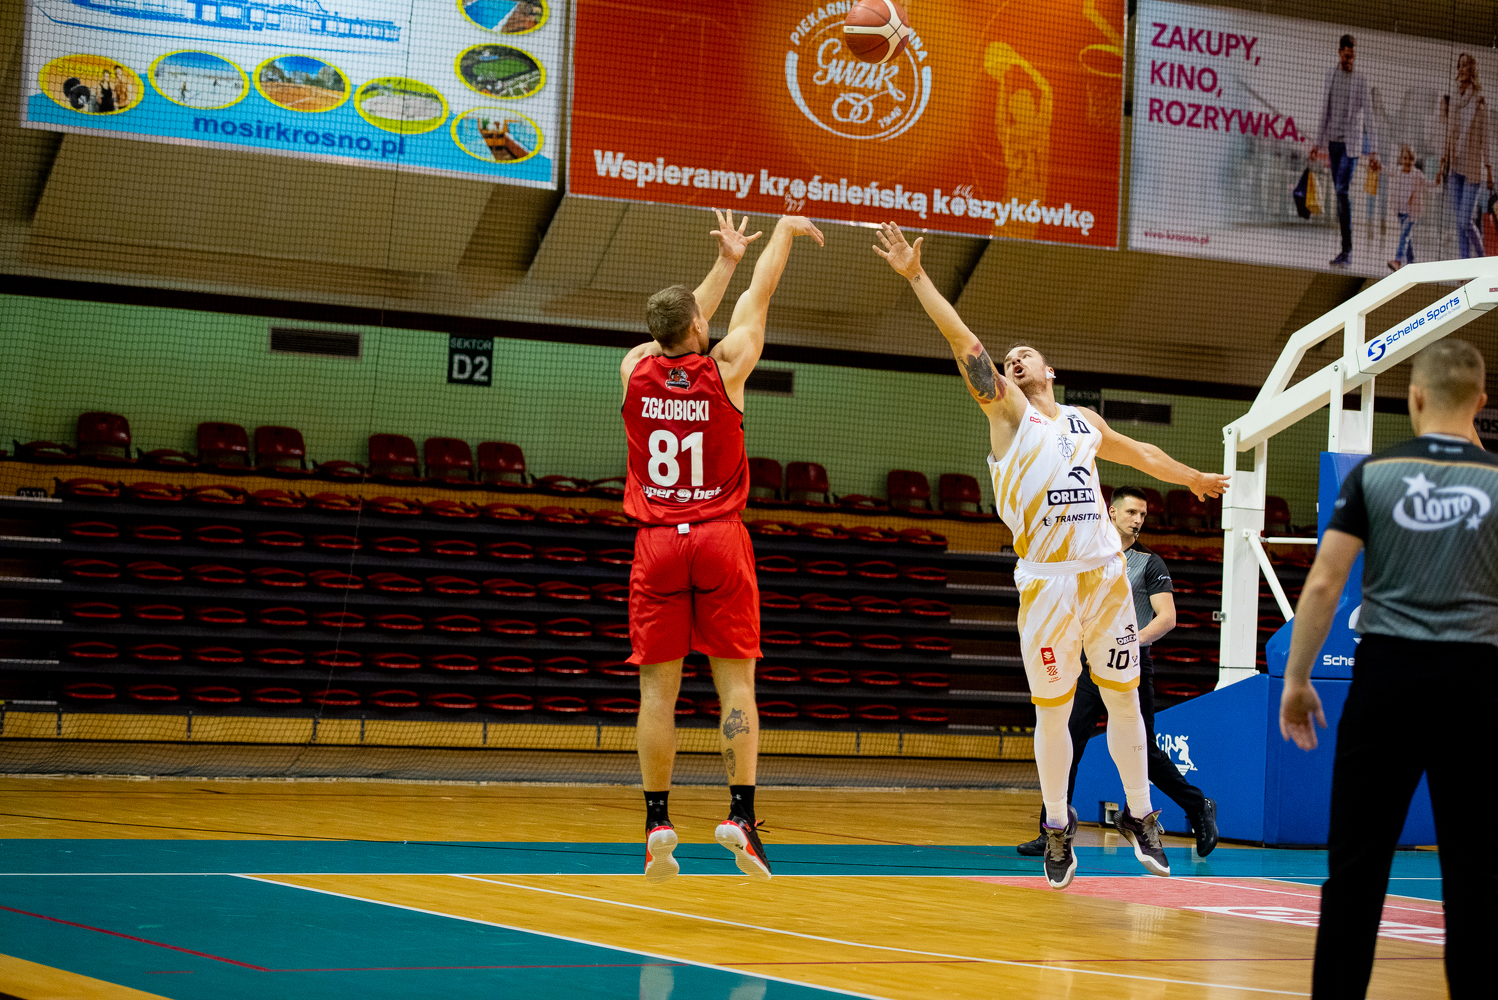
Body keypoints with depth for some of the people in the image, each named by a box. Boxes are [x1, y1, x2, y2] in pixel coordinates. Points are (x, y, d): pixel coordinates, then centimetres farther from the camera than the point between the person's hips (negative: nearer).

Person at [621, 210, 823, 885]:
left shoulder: (636, 369, 1)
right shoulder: (724, 368, -5)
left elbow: (679, 325, 21)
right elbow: (759, 296, 10)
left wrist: (725, 262, 32)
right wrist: (784, 229, 24)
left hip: (657, 544, 2)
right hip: (720, 539, -2)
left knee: (659, 688, 2)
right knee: (735, 682, -1)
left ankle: (657, 824, 1)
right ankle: (740, 814, -10)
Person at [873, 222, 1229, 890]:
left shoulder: (1084, 423, 18)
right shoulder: (1008, 411, 5)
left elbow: (1137, 452, 37)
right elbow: (965, 343, -5)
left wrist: (1191, 477, 49)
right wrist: (916, 277, -14)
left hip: (1105, 573, 4)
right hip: (1047, 580, -4)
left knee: (1124, 697, 8)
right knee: (1052, 709, 3)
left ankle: (1138, 815, 21)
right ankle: (1059, 825, 18)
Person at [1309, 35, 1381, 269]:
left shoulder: (1360, 81, -4)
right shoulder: (1330, 75, 10)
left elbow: (1369, 118, -6)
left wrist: (1373, 152, -11)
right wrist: (1318, 142, 18)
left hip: (1351, 142, -5)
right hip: (1333, 141, 5)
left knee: (1343, 191, -16)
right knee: (1339, 193, 6)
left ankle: (1347, 249, -16)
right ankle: (1346, 249, 11)